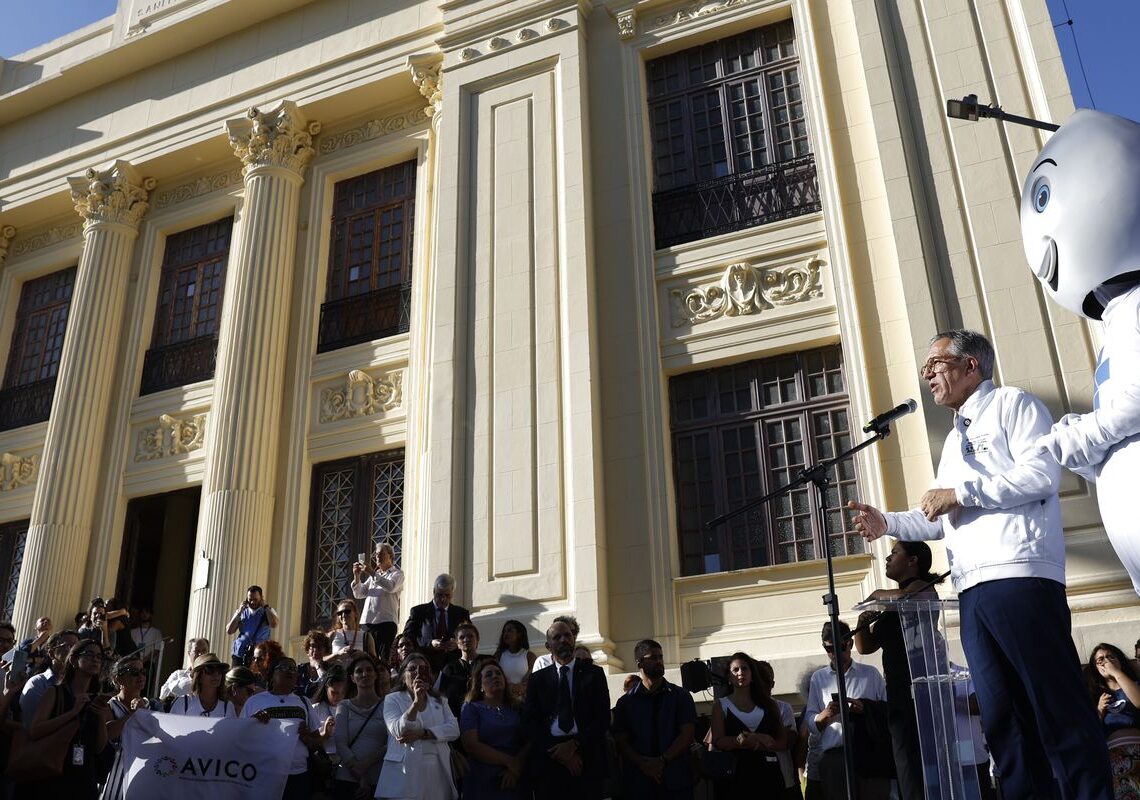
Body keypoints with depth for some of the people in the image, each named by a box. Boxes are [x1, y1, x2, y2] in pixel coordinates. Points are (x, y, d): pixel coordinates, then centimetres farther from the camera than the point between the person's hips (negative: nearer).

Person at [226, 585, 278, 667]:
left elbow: (274, 624, -16)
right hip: (239, 655, 2)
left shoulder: (268, 612, 6)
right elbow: (229, 632, 5)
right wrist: (239, 612, -1)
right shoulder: (242, 612, 12)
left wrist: (265, 606, -6)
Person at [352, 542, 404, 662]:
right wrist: (356, 577, 2)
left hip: (386, 621, -5)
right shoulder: (372, 576, 26)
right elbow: (358, 594, 18)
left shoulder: (397, 574, 8)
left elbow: (391, 587, -15)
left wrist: (372, 573, -19)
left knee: (384, 657, -13)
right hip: (368, 621, 6)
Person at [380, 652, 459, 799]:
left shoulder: (440, 701, 14)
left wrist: (422, 733, -15)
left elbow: (454, 730, -2)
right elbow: (399, 732, -12)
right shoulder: (392, 699, 4)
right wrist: (417, 701, -23)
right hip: (404, 772, -3)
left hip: (437, 772, 3)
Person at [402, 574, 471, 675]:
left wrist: (458, 644, -9)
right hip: (425, 666, -1)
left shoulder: (461, 613, 16)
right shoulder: (418, 611, 10)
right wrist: (430, 643, -14)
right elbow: (407, 638, 1)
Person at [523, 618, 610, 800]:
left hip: (587, 759, -1)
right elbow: (531, 722, 5)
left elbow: (603, 718, 1)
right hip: (548, 760, 1)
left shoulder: (594, 673, 9)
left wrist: (574, 744, -11)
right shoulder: (538, 678, 13)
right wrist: (558, 752, -9)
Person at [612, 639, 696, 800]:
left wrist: (662, 761, -14)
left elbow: (687, 735, -1)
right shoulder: (625, 702, 8)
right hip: (638, 782, 0)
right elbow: (621, 741, 2)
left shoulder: (680, 696, 8)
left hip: (676, 781, 0)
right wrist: (644, 764, -15)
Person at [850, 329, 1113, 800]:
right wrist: (888, 523, 13)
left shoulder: (1011, 404, 5)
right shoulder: (954, 440, 29)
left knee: (1057, 704, -8)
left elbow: (1043, 474, -11)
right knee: (1002, 714, 7)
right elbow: (943, 519, 30)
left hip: (1020, 576, -8)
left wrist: (961, 493, -10)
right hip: (972, 589, 9)